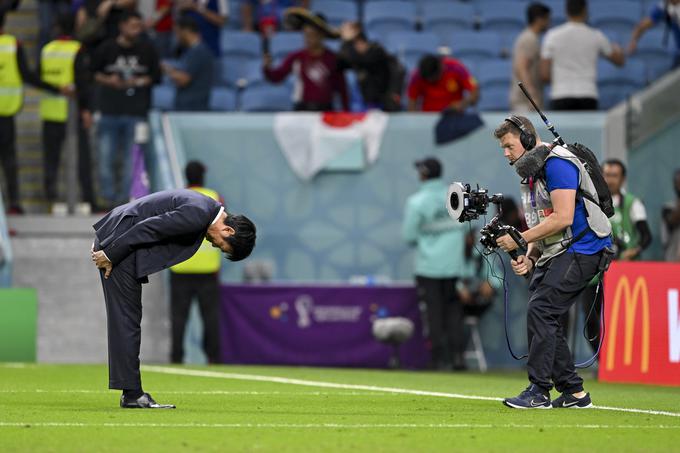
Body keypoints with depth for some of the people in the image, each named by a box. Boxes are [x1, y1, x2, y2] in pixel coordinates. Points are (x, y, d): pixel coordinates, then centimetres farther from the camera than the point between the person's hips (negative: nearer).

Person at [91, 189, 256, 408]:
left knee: (126, 320, 9)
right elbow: (147, 228, -23)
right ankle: (132, 394, -6)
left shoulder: (204, 208, 13)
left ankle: (131, 393, 11)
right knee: (127, 319, -7)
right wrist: (110, 255, -16)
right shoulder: (197, 215, -20)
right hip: (118, 242, -10)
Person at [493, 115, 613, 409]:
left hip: (580, 250, -10)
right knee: (540, 317, 5)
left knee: (540, 310, -17)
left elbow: (562, 218, -22)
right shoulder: (531, 174, 18)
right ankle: (573, 392, 9)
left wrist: (520, 239, -17)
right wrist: (529, 258, 3)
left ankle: (538, 392, -17)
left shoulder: (557, 164, -14)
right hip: (554, 254, 10)